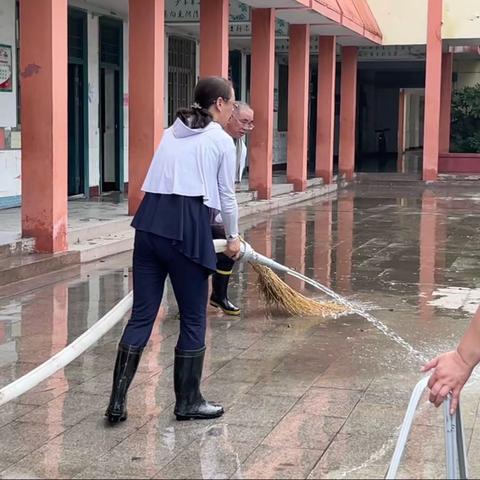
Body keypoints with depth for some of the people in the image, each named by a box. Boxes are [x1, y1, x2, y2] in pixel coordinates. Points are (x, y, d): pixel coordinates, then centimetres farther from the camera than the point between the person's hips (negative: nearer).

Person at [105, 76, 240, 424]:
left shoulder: (172, 133, 21)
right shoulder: (222, 140, 4)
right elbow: (226, 195, 9)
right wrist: (233, 237, 24)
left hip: (150, 223, 6)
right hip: (187, 228, -6)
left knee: (141, 315, 8)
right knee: (193, 319, 8)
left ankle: (118, 400, 5)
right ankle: (188, 402, 18)